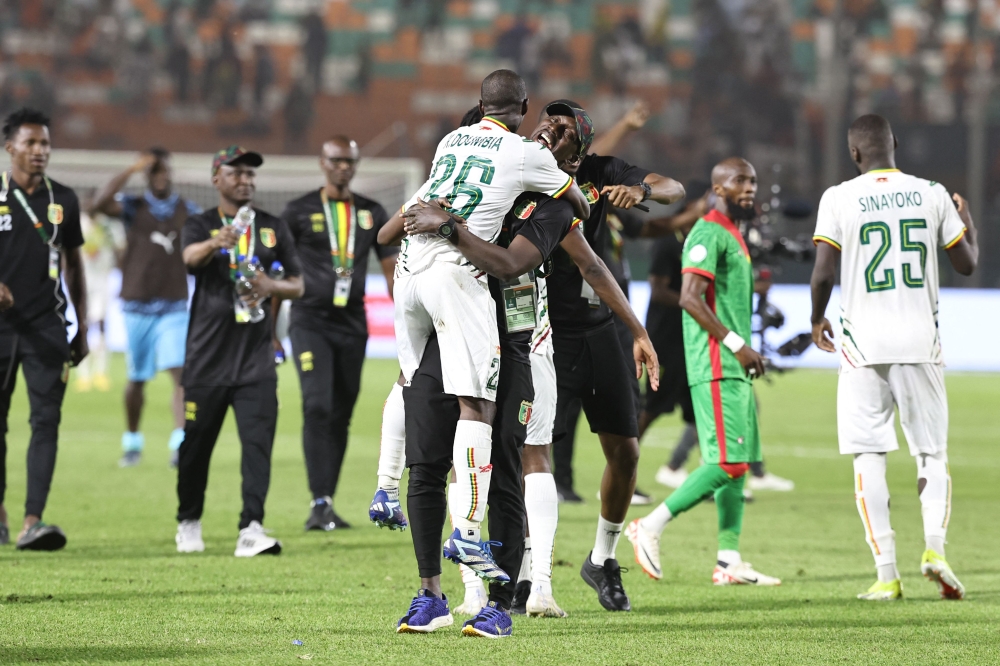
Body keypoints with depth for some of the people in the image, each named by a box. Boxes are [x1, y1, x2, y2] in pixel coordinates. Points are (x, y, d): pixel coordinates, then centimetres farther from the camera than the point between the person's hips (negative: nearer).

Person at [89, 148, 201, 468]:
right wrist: (131, 170, -21)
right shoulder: (133, 207, -1)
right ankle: (132, 442, 27)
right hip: (137, 307, 0)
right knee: (136, 379, 10)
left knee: (180, 372, -16)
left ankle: (180, 444, -23)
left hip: (174, 307, 0)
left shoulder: (189, 211, 5)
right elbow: (98, 204, -20)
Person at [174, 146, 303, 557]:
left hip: (256, 358, 2)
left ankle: (251, 529, -14)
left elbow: (297, 285, 14)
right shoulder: (200, 226, 2)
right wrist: (216, 243, -46)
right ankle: (188, 523, 23)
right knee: (196, 444, 5)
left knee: (258, 442, -10)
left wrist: (270, 286, -10)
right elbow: (190, 257, -22)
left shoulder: (274, 229, 11)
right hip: (206, 357, -2)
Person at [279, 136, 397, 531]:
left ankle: (326, 506, 12)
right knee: (317, 407, -17)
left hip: (352, 324, 4)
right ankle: (319, 503, -19)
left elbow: (392, 269, 11)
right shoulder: (300, 212, 1)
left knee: (341, 417, 5)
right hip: (310, 323, -4)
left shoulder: (372, 214, 10)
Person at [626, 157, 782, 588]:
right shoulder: (709, 233, -11)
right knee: (728, 463, -14)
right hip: (716, 369, -10)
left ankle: (729, 561, 6)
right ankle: (651, 526, -8)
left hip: (734, 369, 10)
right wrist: (736, 344, -22)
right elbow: (689, 297, -21)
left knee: (739, 463, 7)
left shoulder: (733, 237, 21)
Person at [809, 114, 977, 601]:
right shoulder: (932, 196, 3)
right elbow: (967, 264, 11)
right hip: (920, 341, 2)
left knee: (870, 456, 2)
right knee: (932, 453, 11)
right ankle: (934, 544, -13)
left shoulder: (840, 199, -3)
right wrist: (966, 218, 31)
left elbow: (823, 272, -7)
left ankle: (886, 571, -5)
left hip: (864, 341, -2)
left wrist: (817, 320, 12)